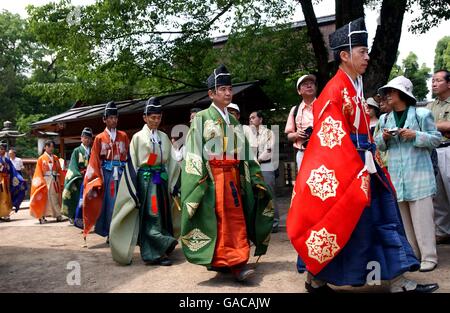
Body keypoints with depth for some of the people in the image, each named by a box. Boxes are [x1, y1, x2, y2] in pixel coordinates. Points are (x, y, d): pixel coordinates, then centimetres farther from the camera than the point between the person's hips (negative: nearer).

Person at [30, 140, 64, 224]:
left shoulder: (56, 158, 10)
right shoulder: (41, 158, 2)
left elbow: (60, 171, 9)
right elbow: (38, 172, -2)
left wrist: (61, 183, 4)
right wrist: (41, 183, -12)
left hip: (55, 181, 3)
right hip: (46, 181, -3)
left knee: (55, 198, 6)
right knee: (44, 199, -3)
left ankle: (58, 215, 10)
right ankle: (42, 216, 2)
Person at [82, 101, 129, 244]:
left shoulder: (123, 136, 11)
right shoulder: (99, 138, 7)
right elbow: (95, 161, 2)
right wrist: (95, 182, -6)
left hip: (122, 174, 1)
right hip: (107, 175, -1)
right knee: (109, 204, 0)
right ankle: (110, 233, 9)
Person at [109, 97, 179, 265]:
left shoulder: (164, 137, 11)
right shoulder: (138, 137, -1)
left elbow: (171, 160, 11)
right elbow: (131, 163, -3)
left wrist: (170, 182, 6)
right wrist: (134, 188, -8)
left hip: (161, 179, 5)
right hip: (146, 179, -5)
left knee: (163, 212, 8)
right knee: (151, 214, -7)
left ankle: (157, 250, 20)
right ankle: (154, 252, -2)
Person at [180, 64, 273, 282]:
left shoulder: (234, 121, 18)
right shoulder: (201, 118, 2)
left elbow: (244, 152, 16)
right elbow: (194, 152, -5)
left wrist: (255, 179, 9)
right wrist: (198, 181, -14)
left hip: (232, 175, 6)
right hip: (212, 176, -5)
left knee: (235, 216, 1)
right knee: (220, 217, -9)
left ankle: (218, 260, 10)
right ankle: (235, 262, -7)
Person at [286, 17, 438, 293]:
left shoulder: (356, 87, 14)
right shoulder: (335, 90, -15)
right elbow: (332, 138, -19)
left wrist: (370, 163, 15)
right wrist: (358, 171, -19)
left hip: (362, 165, 10)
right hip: (343, 170, -10)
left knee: (385, 220, 11)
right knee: (339, 225, 1)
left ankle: (399, 282, 20)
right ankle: (315, 279, 20)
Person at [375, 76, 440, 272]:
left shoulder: (421, 114, -2)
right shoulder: (385, 119, 12)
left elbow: (436, 139, -1)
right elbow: (380, 147, 16)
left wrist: (415, 135, -15)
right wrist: (383, 137, -5)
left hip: (418, 173, -5)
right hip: (396, 175, 5)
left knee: (422, 217, -3)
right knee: (403, 218, 10)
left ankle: (429, 256, 7)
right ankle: (412, 254, 21)